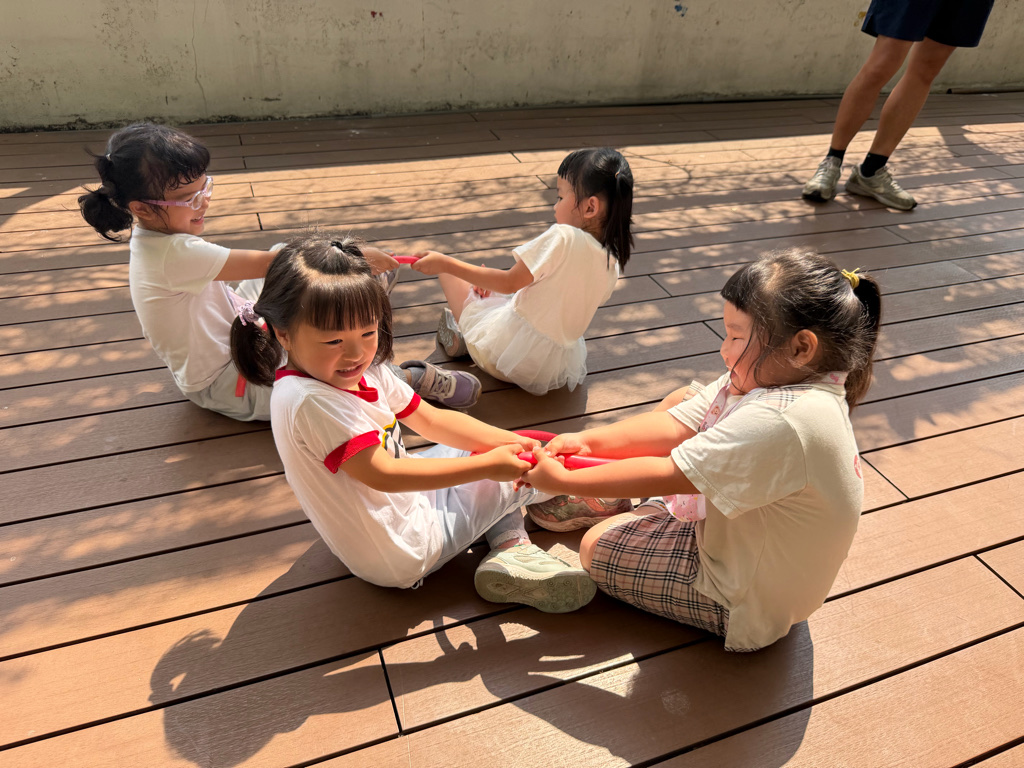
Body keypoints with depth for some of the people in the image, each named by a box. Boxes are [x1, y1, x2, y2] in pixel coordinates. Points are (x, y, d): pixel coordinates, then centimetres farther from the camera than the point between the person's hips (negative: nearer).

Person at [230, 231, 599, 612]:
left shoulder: (366, 371, -2)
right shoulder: (308, 401, -31)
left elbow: (431, 420, 0)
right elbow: (383, 474, -32)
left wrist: (509, 441, -14)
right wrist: (488, 465, -32)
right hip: (401, 558, -9)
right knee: (521, 477, -3)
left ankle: (510, 545, 7)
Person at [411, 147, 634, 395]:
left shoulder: (562, 237, -21)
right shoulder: (613, 263, -1)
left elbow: (510, 283, -16)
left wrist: (444, 263, -9)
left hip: (500, 354, -7)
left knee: (448, 268, 9)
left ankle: (459, 335, 19)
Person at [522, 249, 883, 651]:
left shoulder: (780, 421, -38)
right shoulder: (771, 381, -8)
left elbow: (668, 477, -33)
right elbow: (672, 427, -9)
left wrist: (564, 480, -24)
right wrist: (588, 440, -19)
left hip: (744, 604, -9)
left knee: (598, 547, -8)